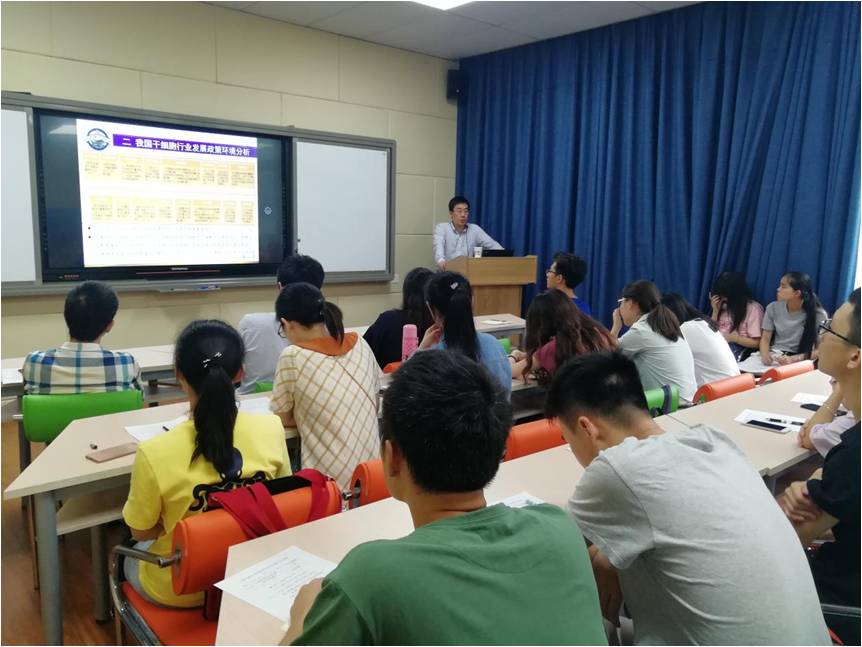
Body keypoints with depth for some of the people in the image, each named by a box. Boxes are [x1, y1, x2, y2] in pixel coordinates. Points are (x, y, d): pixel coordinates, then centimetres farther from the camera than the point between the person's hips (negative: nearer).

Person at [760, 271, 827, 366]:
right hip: (773, 357, 4)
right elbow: (765, 339, 5)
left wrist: (793, 359, -21)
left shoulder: (818, 315, -7)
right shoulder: (773, 308, 3)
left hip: (800, 362, -4)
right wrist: (765, 355, -17)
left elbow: (820, 350, -6)